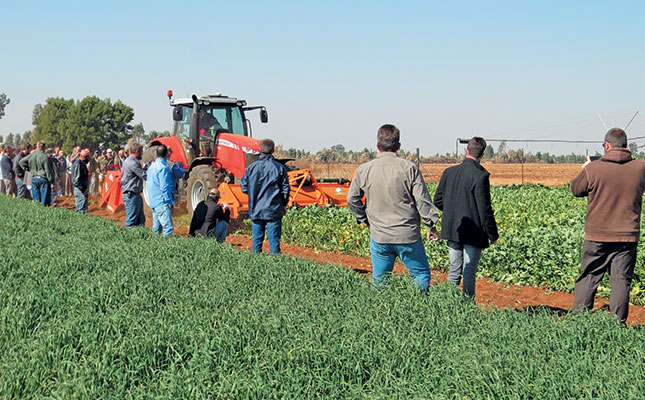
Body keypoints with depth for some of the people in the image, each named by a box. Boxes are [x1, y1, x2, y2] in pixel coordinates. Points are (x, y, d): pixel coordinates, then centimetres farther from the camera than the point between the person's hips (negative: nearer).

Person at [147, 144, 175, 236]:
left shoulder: (151, 167, 15)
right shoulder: (163, 168, -14)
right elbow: (164, 187, -17)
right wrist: (170, 202, -14)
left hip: (153, 203, 10)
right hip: (162, 203, -10)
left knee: (156, 229, 13)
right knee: (168, 228, -11)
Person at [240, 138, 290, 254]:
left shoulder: (251, 168, 0)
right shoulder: (279, 168, -5)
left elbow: (244, 187, 5)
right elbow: (285, 188, -1)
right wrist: (284, 204, 12)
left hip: (256, 210, 2)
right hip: (274, 210, -2)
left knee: (257, 239, 11)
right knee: (274, 239, 2)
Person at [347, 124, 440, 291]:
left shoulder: (364, 170, -1)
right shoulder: (409, 168, -8)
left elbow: (352, 199, 5)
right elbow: (422, 200, -7)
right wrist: (432, 226, 3)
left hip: (379, 237, 2)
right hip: (408, 236, -2)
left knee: (379, 280, 13)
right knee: (421, 274, 11)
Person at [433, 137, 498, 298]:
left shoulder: (449, 172, 2)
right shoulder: (480, 176, -16)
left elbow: (438, 201, 8)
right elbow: (485, 209, -15)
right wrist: (493, 235, -6)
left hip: (452, 230, 5)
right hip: (473, 233, -5)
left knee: (454, 271, 14)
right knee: (469, 273, 2)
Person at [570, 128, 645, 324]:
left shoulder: (593, 169, -10)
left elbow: (576, 189, 5)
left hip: (597, 236, -1)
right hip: (627, 236, 1)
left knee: (588, 278, 9)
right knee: (621, 281, 6)